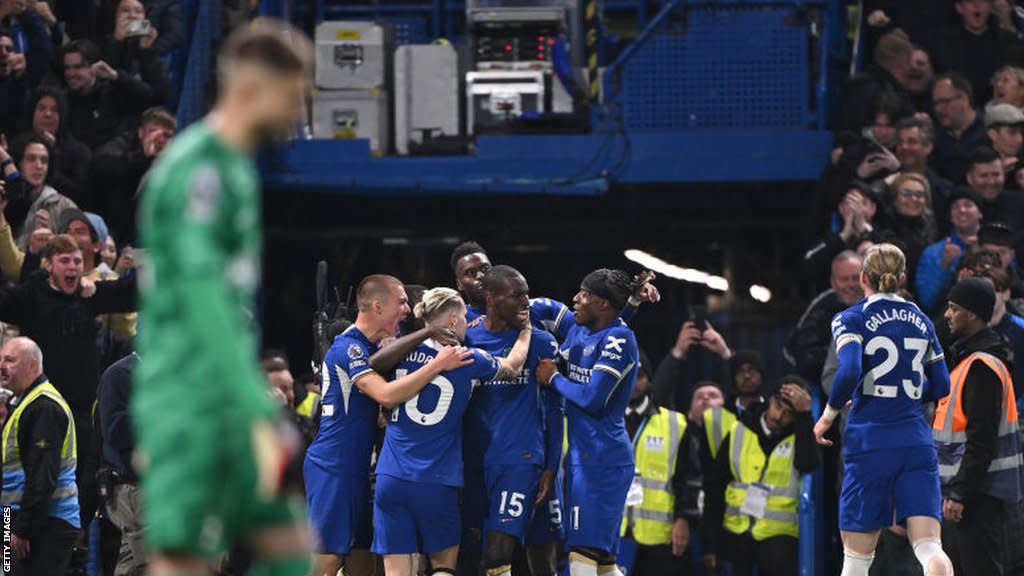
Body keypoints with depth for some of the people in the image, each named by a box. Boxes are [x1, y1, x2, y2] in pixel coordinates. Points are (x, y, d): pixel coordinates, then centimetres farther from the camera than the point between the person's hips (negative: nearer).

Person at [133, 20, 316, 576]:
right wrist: (259, 415, -28)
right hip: (190, 405, -10)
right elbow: (202, 300, -23)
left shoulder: (232, 167, 16)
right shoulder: (198, 170, -15)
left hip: (224, 405, 10)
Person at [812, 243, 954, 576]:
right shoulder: (920, 321, 13)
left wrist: (828, 416, -3)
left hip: (870, 442, -3)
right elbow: (940, 386, 17)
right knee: (928, 547, -7)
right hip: (917, 444, 3)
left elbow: (849, 372, -18)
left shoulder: (851, 320, -1)